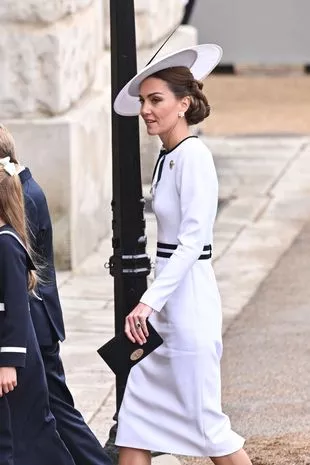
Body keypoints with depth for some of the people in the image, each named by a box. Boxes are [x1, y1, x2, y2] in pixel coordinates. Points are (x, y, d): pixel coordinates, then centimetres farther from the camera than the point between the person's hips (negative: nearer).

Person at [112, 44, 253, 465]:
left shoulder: (193, 155, -16)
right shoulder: (168, 157, 12)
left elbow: (192, 241, -23)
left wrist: (150, 301, -29)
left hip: (188, 301, -10)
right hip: (167, 302, 10)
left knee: (206, 423, -2)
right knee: (135, 417, 9)